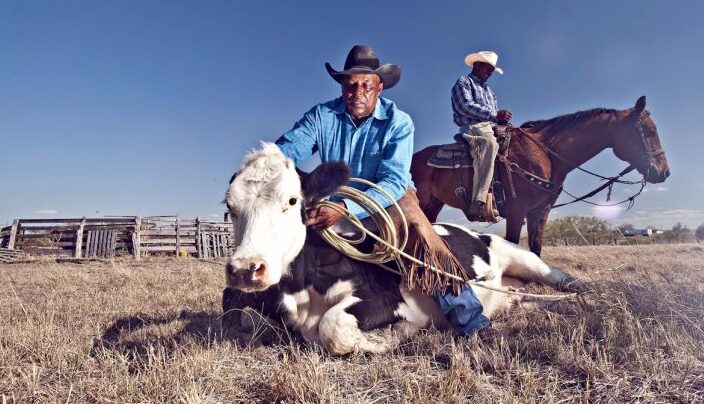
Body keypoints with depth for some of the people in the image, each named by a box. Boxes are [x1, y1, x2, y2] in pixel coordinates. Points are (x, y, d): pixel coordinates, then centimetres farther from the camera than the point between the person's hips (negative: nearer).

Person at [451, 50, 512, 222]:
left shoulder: (489, 90, 35)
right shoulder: (463, 82, 9)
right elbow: (466, 106, -10)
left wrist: (502, 119, 4)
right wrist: (495, 114, -15)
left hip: (492, 128, 9)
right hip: (473, 128, -9)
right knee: (489, 143, -39)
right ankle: (478, 204, -50)